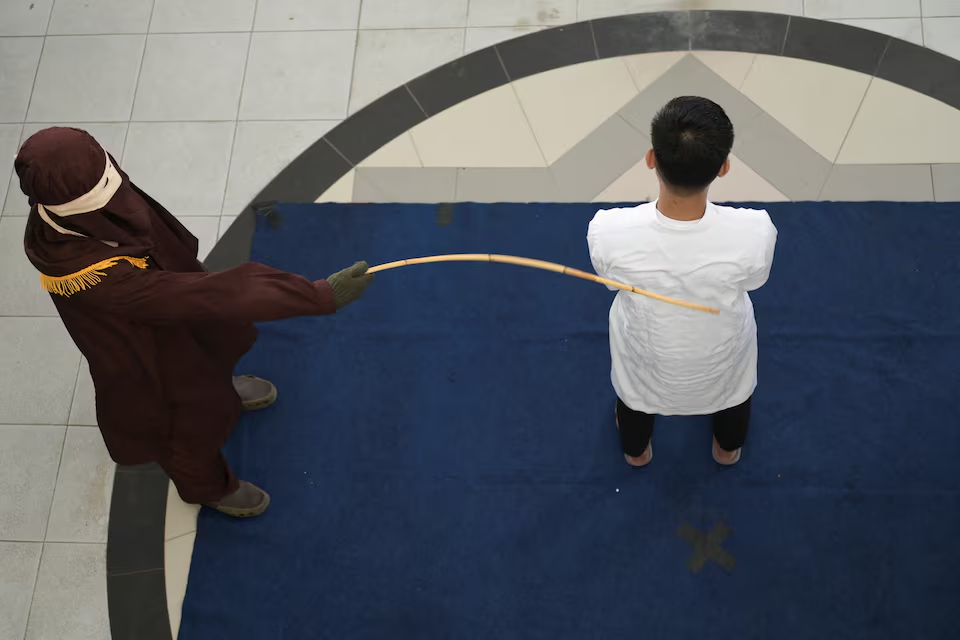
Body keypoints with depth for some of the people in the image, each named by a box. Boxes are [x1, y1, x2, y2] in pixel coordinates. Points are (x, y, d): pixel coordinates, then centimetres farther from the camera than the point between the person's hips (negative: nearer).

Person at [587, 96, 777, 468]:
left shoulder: (608, 233, -38)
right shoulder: (754, 233, -37)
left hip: (646, 357, 0)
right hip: (721, 357, 1)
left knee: (635, 391, 37)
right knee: (734, 388, 38)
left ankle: (637, 451, 68)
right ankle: (728, 449, 68)